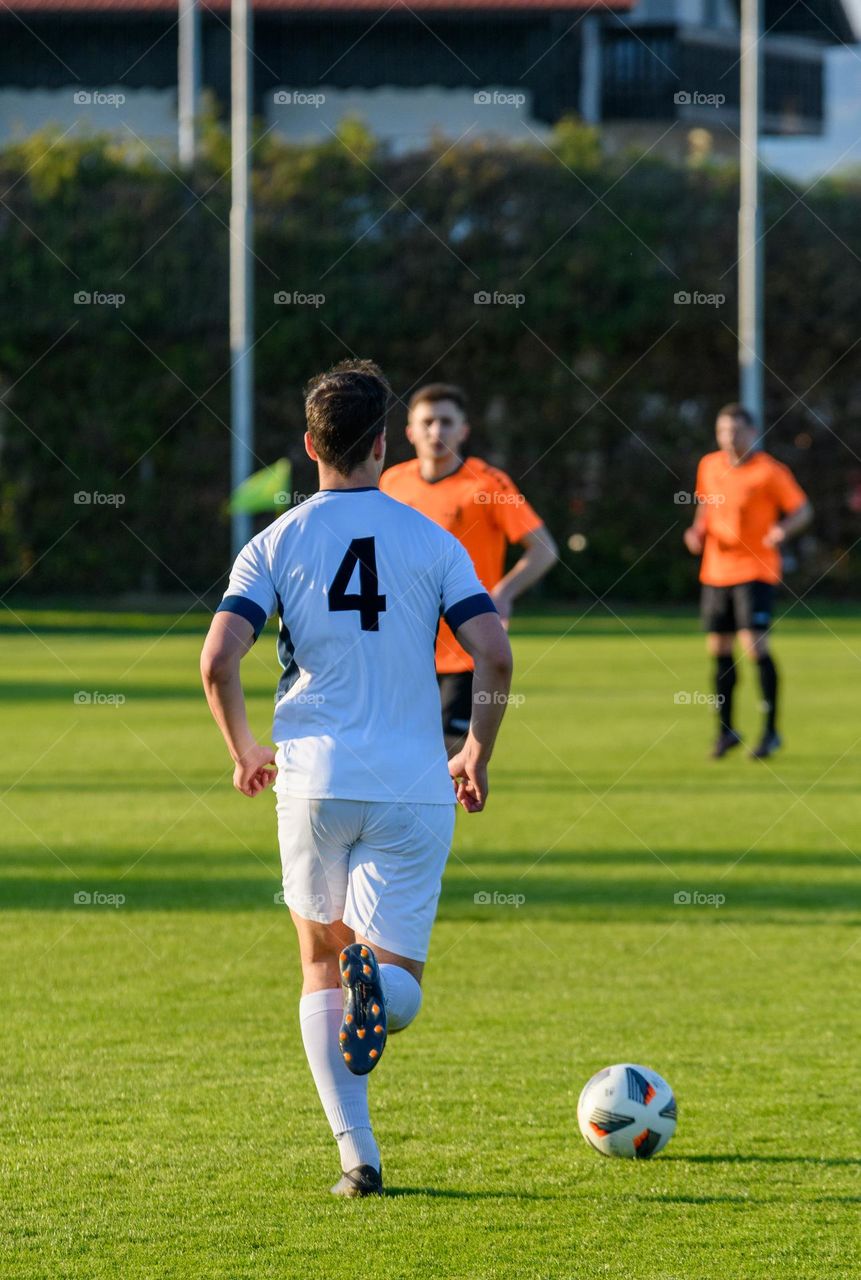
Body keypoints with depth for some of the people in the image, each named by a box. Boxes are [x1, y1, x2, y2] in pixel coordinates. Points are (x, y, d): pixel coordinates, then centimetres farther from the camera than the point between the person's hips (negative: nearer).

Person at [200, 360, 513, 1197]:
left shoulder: (274, 545, 2)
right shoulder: (432, 542, 2)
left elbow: (218, 662, -8)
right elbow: (494, 656, -6)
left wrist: (244, 751, 10)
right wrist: (477, 756, 10)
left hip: (314, 782, 1)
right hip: (414, 786, -1)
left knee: (321, 966, 18)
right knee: (398, 994, 5)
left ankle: (356, 1153, 4)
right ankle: (377, 974, -34)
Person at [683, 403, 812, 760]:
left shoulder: (770, 472, -9)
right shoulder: (709, 466, 8)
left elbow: (802, 511, -4)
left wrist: (782, 530, -24)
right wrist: (698, 531, 4)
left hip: (755, 571, -6)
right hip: (716, 570, 6)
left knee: (755, 646, -15)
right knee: (719, 650, 8)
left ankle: (770, 731, -5)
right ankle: (726, 730, 22)